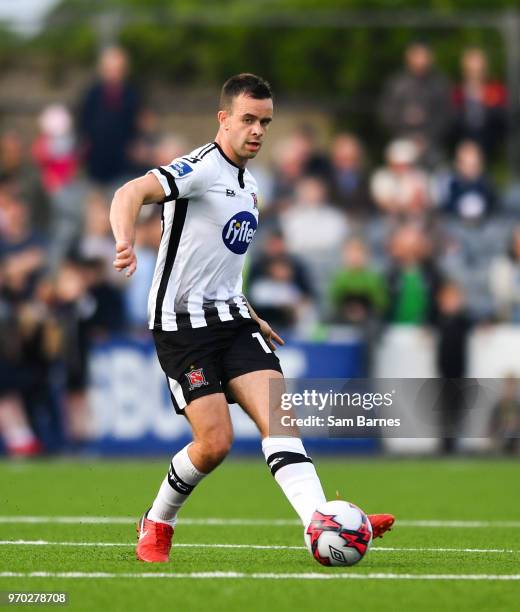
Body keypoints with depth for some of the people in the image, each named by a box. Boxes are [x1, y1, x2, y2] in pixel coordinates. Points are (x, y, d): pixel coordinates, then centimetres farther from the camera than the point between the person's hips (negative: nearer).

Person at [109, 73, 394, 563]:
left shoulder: (248, 185, 17)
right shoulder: (200, 168, -11)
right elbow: (131, 193, -29)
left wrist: (250, 317, 31)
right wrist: (125, 242, -49)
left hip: (231, 319, 7)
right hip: (182, 323, -7)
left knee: (278, 416, -13)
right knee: (215, 442, -12)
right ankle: (157, 524, 13)